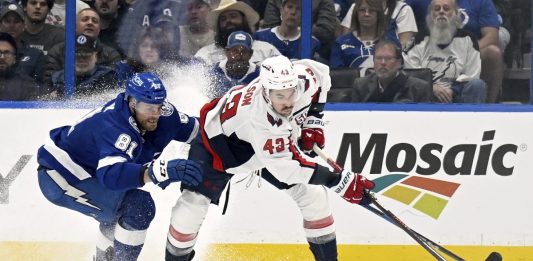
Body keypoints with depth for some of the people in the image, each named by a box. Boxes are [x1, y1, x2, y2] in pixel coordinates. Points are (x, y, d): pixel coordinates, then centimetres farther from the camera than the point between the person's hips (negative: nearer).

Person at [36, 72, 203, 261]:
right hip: (60, 178, -9)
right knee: (139, 207, -20)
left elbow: (191, 128, 7)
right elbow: (111, 174, -50)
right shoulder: (115, 128, -34)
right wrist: (163, 170, -61)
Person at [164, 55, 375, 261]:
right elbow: (284, 167, -41)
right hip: (221, 138, -6)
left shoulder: (303, 78, -30)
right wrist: (339, 181, -44)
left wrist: (312, 122, -7)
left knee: (313, 193, -2)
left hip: (273, 141, 6)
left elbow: (321, 72, -3)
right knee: (194, 201, -16)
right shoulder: (259, 117, -46)